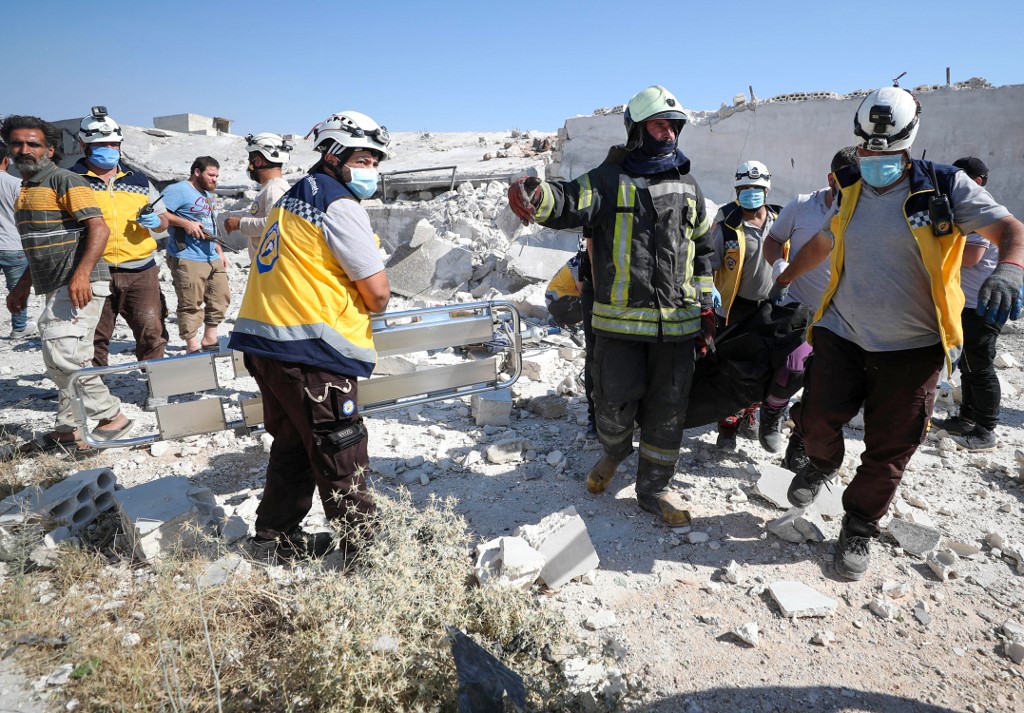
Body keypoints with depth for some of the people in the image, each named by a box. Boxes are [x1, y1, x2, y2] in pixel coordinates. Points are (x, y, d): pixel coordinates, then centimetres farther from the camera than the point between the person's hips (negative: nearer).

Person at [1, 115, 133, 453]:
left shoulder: (65, 181, -7)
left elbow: (99, 228, -18)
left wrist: (81, 274, -28)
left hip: (80, 285, -9)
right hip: (55, 287, 9)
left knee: (61, 353, -16)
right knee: (69, 357, 11)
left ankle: (112, 417, -5)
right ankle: (66, 429, 19)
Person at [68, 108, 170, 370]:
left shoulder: (138, 181, 14)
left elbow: (164, 220, 18)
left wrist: (155, 221, -5)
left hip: (141, 271, 2)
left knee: (152, 333, 0)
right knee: (92, 339, 6)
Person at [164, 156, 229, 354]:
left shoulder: (208, 195, 24)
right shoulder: (178, 190, -6)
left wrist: (219, 251, 23)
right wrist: (186, 223, -22)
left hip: (212, 258, 9)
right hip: (188, 259, -9)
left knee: (221, 298, 10)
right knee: (191, 304, -5)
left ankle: (209, 340, 22)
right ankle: (193, 346, 2)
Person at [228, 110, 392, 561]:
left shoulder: (293, 199, 19)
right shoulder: (340, 206, -11)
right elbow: (377, 293, -15)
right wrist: (372, 305, 7)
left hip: (265, 343, 10)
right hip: (310, 353, -9)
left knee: (293, 444, 21)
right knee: (341, 456, 2)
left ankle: (276, 538, 32)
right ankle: (365, 544, 15)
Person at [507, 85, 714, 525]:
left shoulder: (688, 187, 13)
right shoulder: (610, 180, 0)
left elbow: (702, 251, 20)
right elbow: (572, 201, -20)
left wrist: (705, 308, 15)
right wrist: (537, 197, -44)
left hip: (677, 323, 4)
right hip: (620, 320, -3)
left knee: (667, 409, 8)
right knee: (615, 402, 3)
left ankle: (654, 488, 26)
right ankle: (615, 451, 37)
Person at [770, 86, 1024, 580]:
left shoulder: (945, 187, -5)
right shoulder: (849, 192, 7)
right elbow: (821, 243, 23)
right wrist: (783, 281, 30)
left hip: (912, 348, -2)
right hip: (842, 334, 3)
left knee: (889, 450, 5)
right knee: (816, 419, -7)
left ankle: (859, 528, 25)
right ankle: (822, 463, 29)